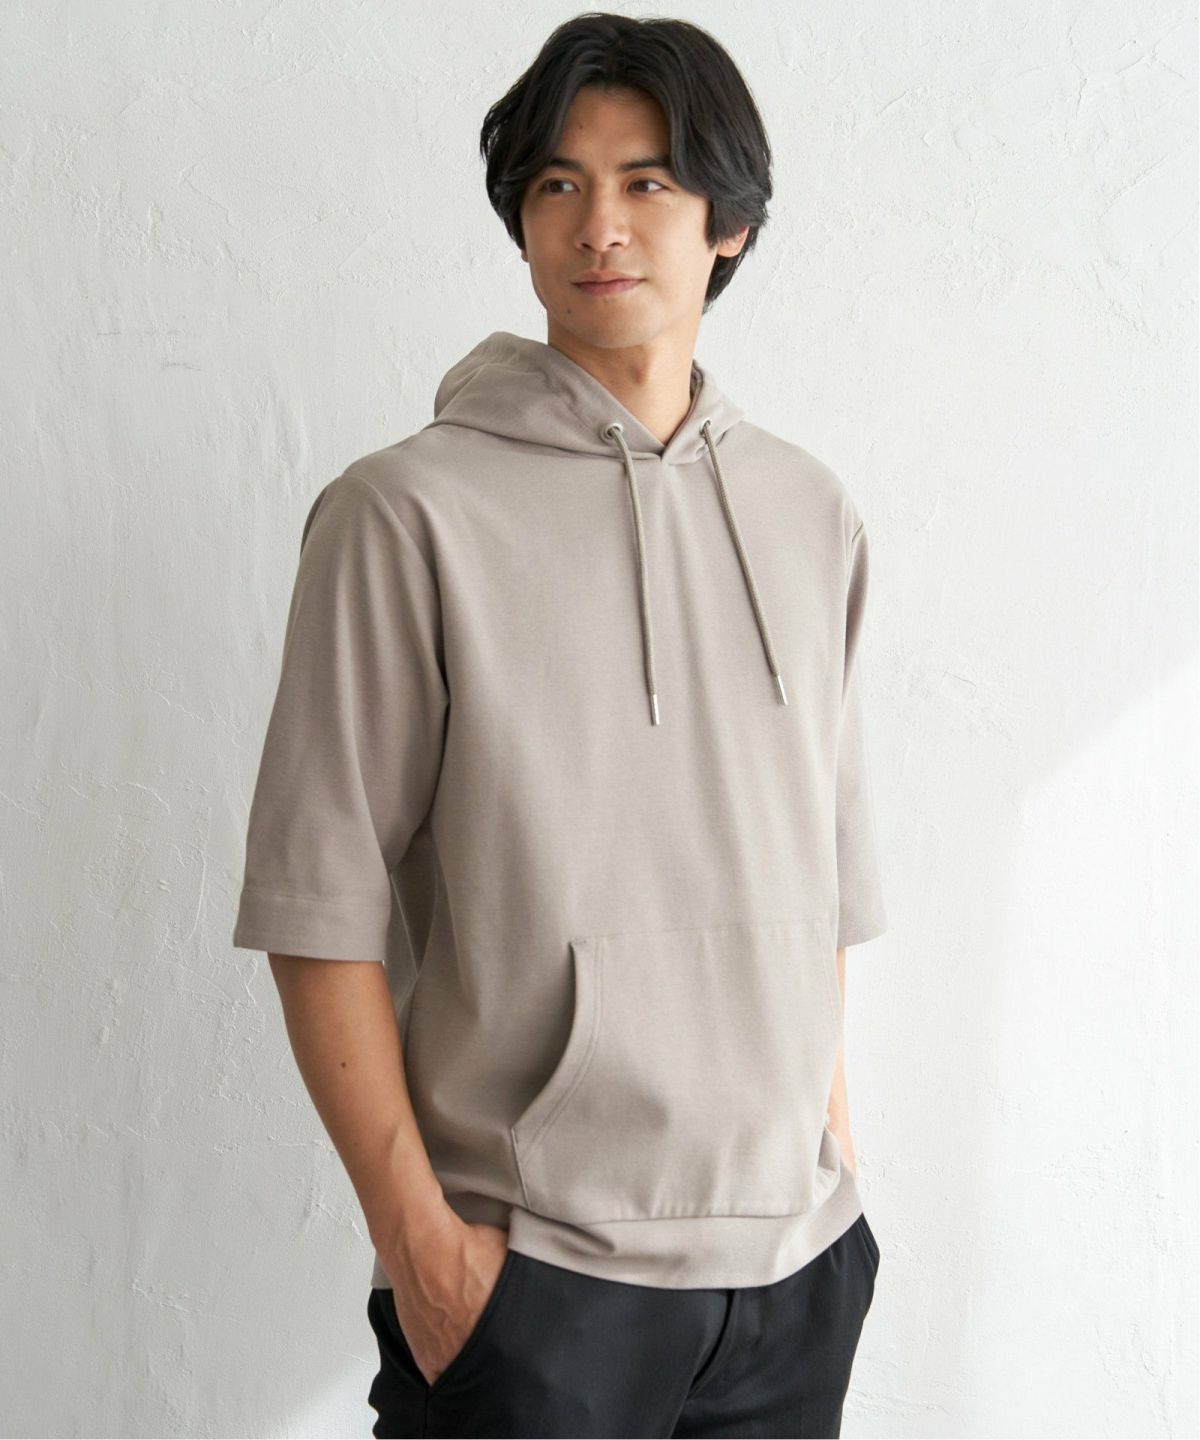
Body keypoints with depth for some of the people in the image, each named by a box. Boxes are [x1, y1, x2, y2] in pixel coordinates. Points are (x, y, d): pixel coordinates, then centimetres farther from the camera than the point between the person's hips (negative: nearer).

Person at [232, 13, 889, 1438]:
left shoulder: (811, 514, 7)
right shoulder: (408, 512, -9)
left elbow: (826, 872, 12)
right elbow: (320, 907, -10)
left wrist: (833, 1142, 10)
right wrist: (413, 1228, -12)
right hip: (530, 1268, -4)